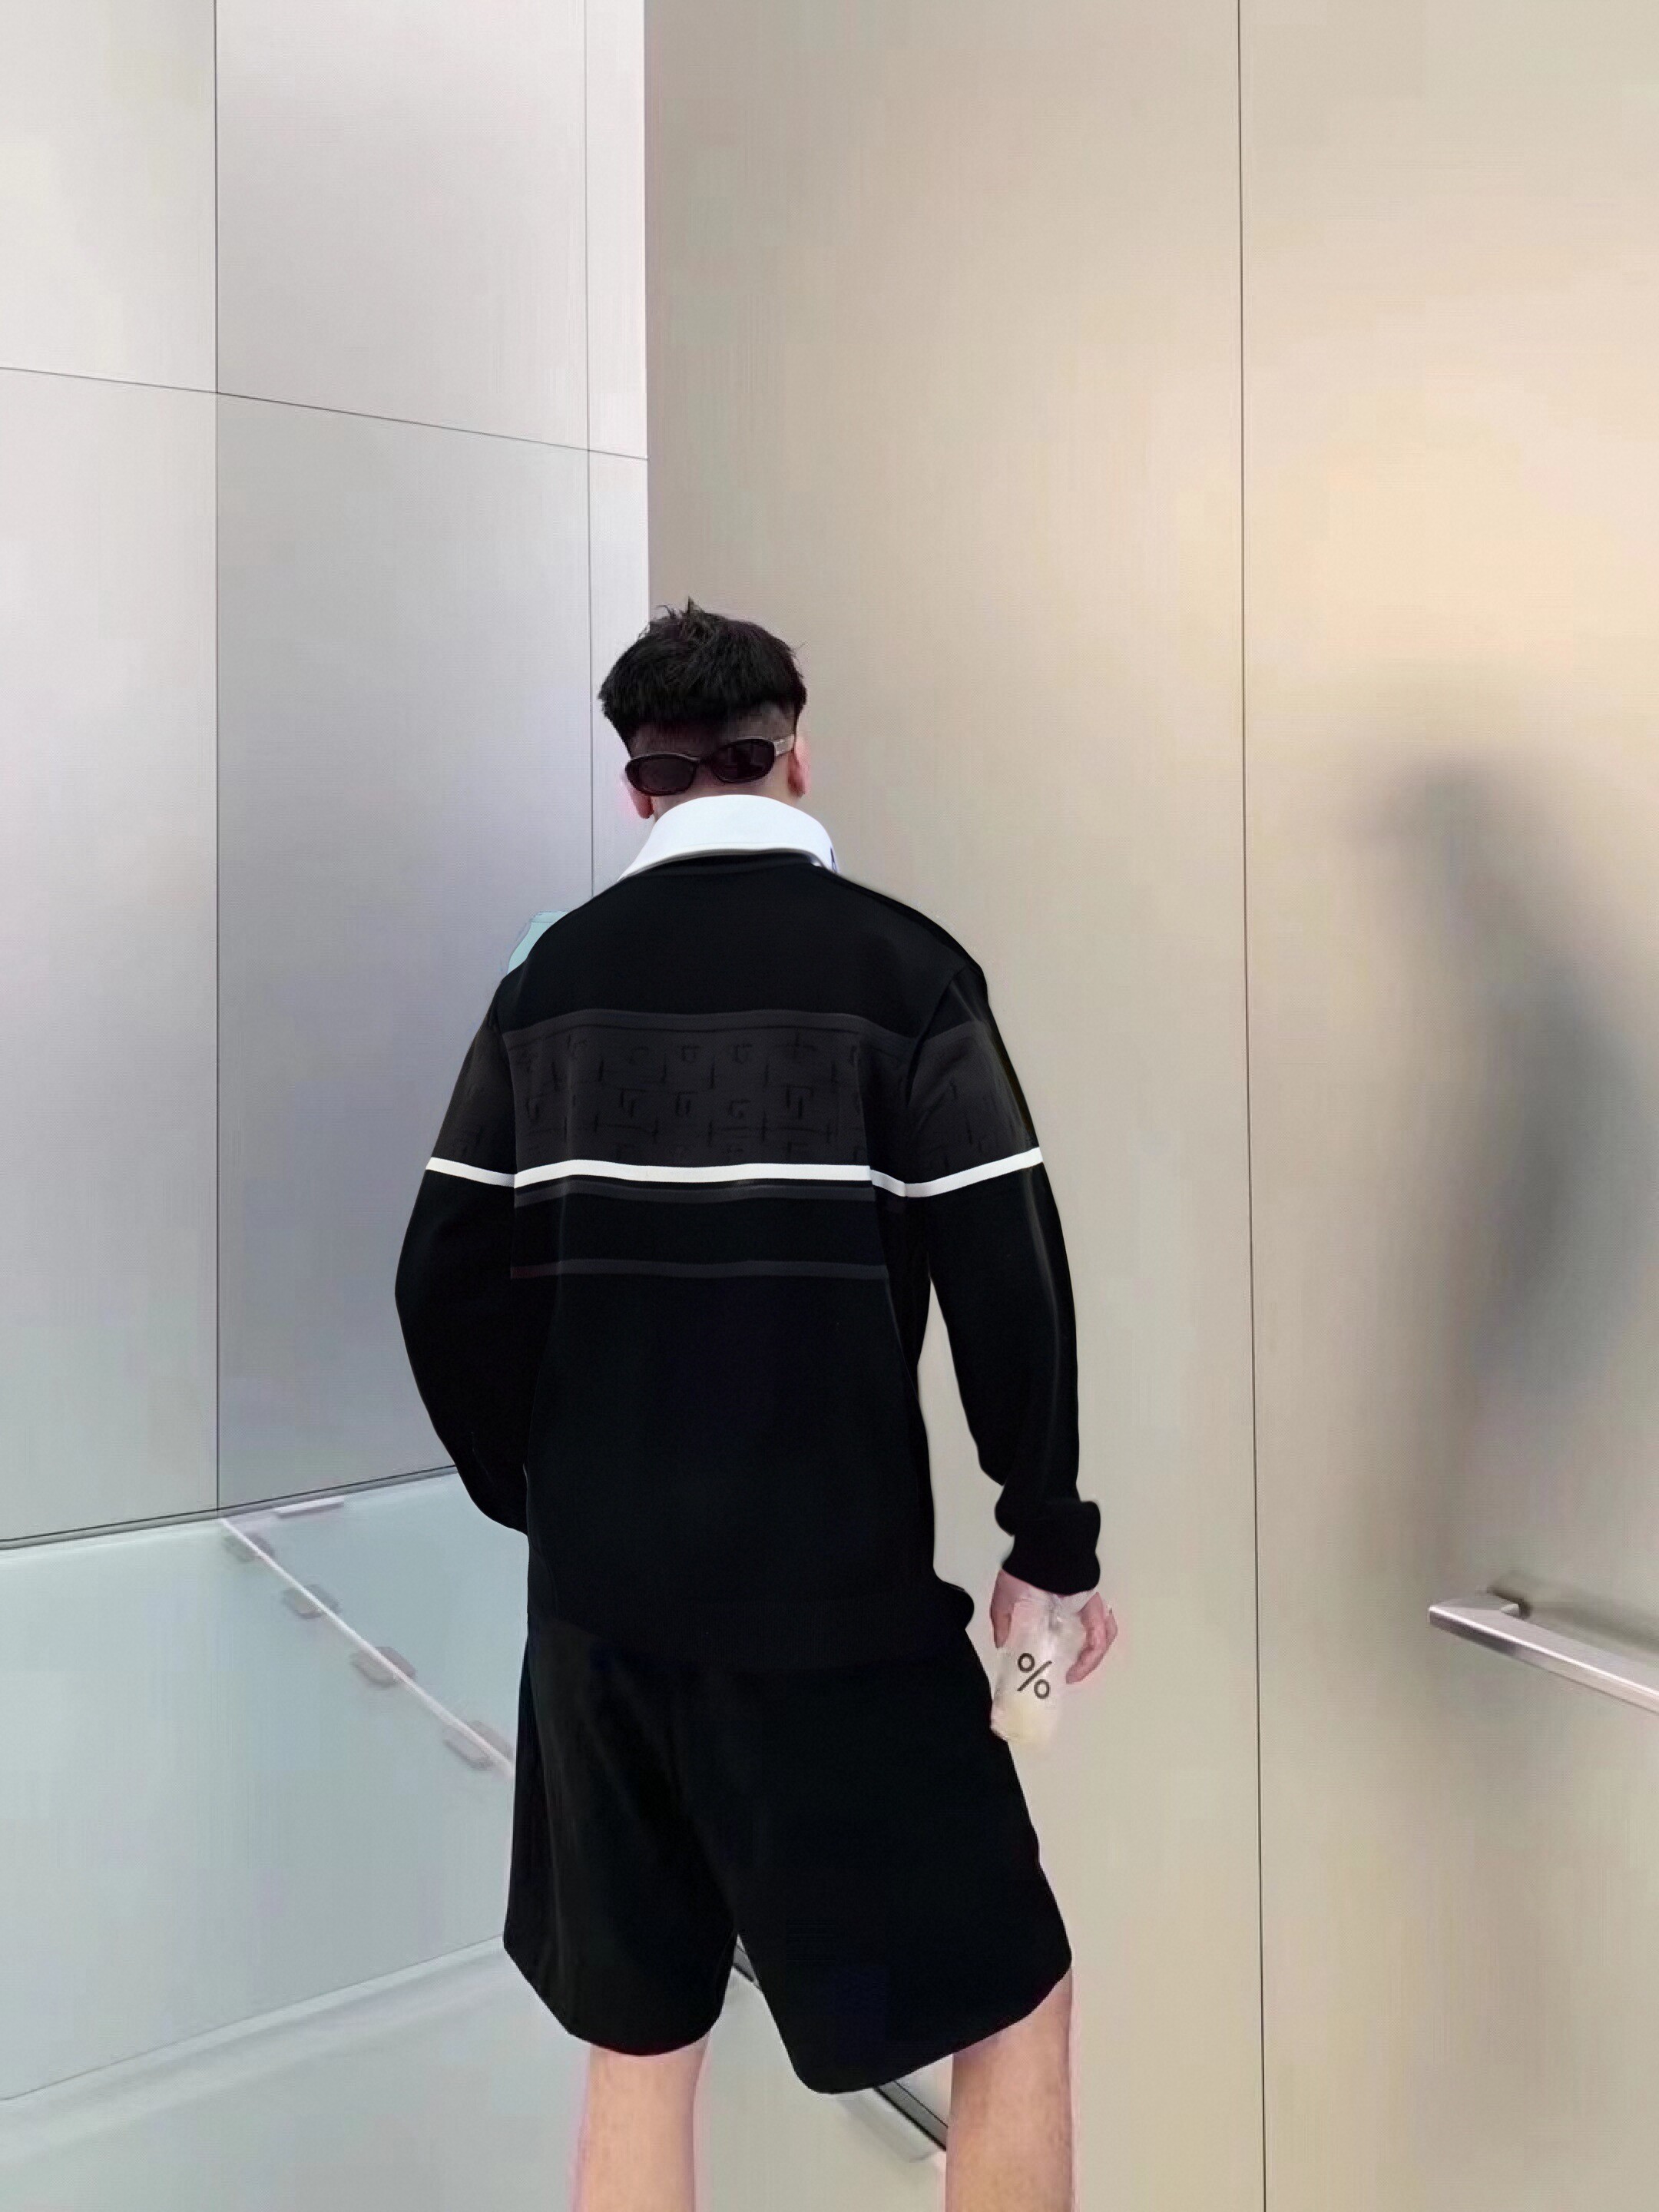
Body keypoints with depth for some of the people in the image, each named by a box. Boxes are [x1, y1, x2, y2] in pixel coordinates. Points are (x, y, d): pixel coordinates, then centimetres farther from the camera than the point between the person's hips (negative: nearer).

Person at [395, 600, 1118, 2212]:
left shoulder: (552, 978, 4)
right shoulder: (897, 968, -8)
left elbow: (447, 1285, 2)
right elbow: (1008, 1282, -12)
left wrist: (540, 1496, 15)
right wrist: (1051, 1538, 1)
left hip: (600, 1601, 5)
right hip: (833, 1609, -4)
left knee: (635, 2044, 22)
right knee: (1008, 2008, 16)